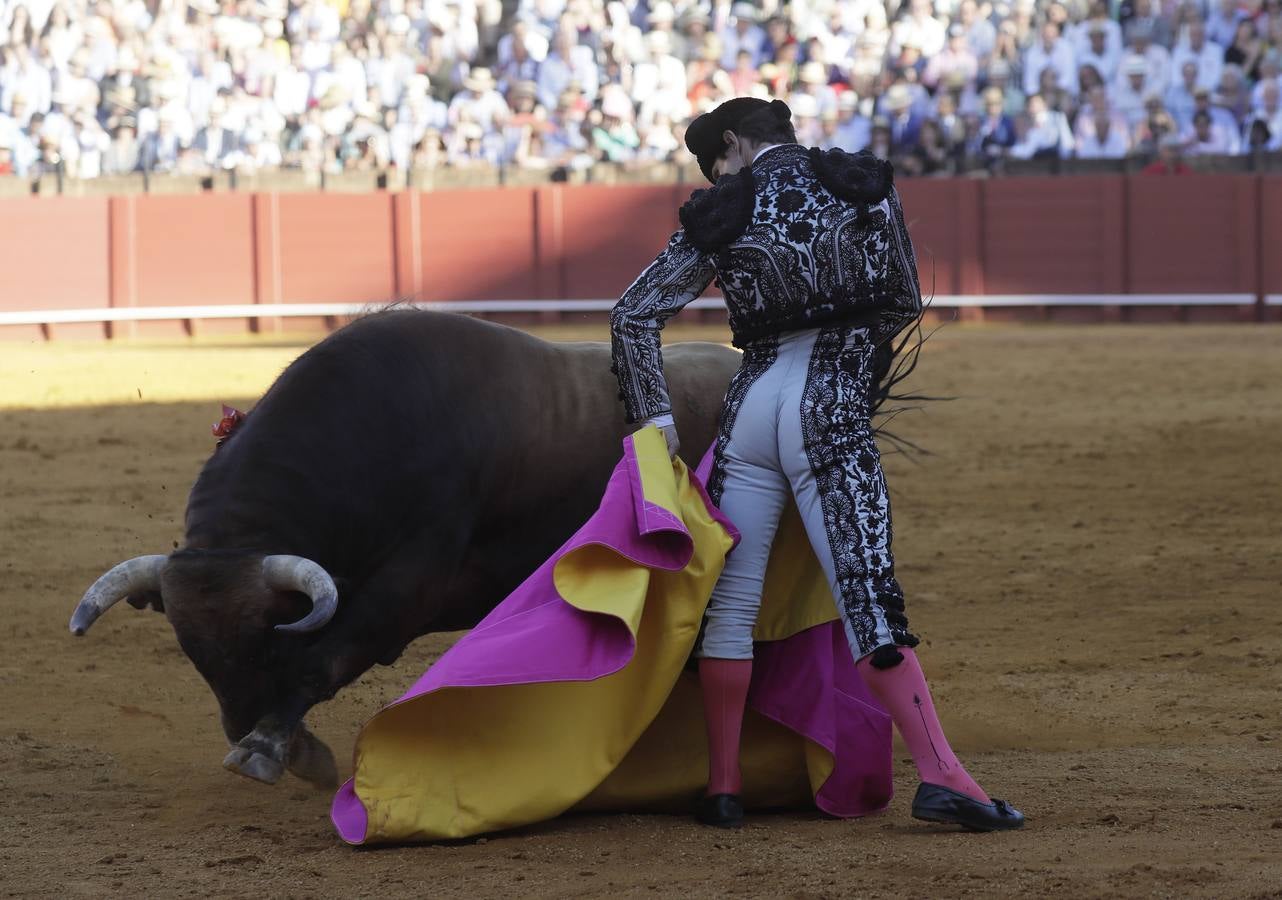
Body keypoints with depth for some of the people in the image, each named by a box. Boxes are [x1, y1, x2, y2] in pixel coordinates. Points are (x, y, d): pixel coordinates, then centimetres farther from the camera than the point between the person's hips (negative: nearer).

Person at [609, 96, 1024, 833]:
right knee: (869, 598, -8)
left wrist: (656, 417, 7)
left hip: (751, 405, 2)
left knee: (731, 601, 11)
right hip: (832, 411, -2)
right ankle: (941, 776, -19)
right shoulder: (860, 186, 5)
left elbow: (635, 315, 4)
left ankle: (722, 787, 14)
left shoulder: (720, 218, 7)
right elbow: (905, 302, 10)